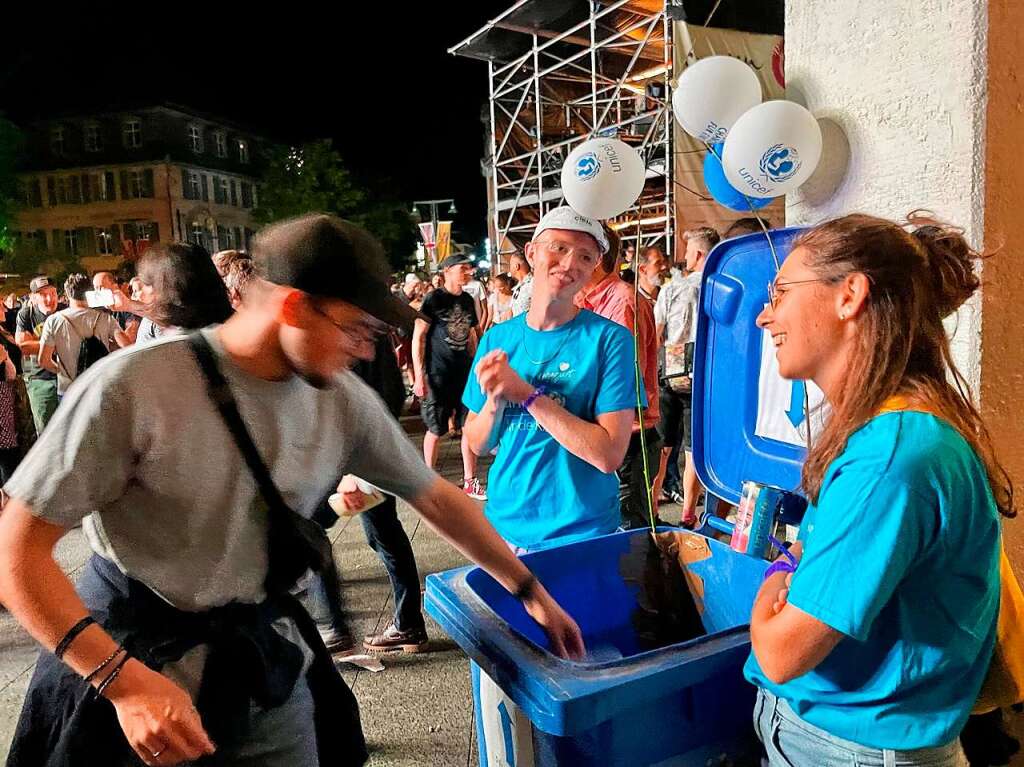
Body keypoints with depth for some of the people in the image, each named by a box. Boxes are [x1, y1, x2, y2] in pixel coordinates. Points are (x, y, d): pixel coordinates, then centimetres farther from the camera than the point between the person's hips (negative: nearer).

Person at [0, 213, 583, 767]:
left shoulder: (345, 401, -9)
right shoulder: (134, 388, -23)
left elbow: (437, 497, 1)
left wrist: (530, 590, 5)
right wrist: (125, 681, -26)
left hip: (264, 656, 4)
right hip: (128, 653, -3)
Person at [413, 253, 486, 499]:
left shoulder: (467, 300, 9)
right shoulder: (434, 299, -8)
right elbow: (418, 337, -10)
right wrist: (419, 376, -14)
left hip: (464, 373, 5)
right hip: (438, 375, -5)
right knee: (436, 430, 5)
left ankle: (469, 481, 16)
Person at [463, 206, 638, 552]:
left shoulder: (609, 338, -12)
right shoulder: (497, 338, 0)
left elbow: (610, 454, -20)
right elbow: (478, 445, 3)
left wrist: (526, 393, -22)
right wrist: (495, 398, -17)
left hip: (584, 536, -3)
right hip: (503, 525, 4)